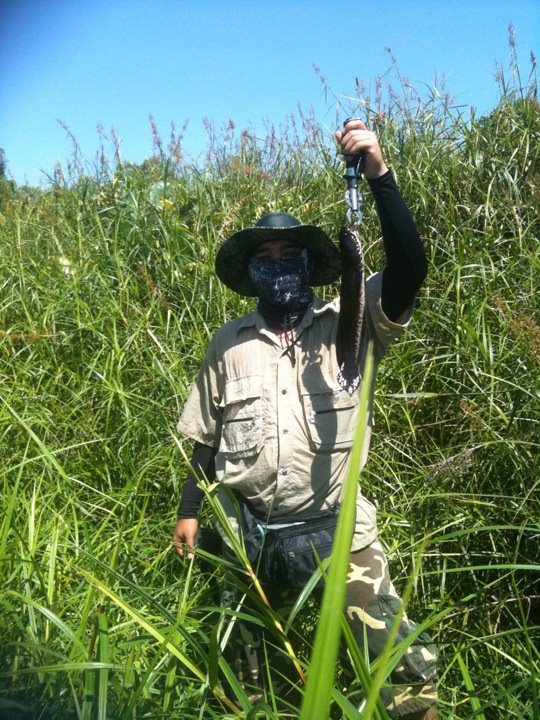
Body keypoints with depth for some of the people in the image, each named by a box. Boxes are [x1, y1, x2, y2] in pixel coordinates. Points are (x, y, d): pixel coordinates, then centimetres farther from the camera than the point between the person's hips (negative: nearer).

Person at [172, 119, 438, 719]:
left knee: (410, 667, -6)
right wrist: (189, 511, 10)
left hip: (338, 527, -2)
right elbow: (206, 436, 10)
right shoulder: (229, 343, 2)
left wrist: (379, 177, -27)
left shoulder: (346, 326, -4)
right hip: (247, 530, 3)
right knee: (241, 670, 20)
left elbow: (409, 271, -20)